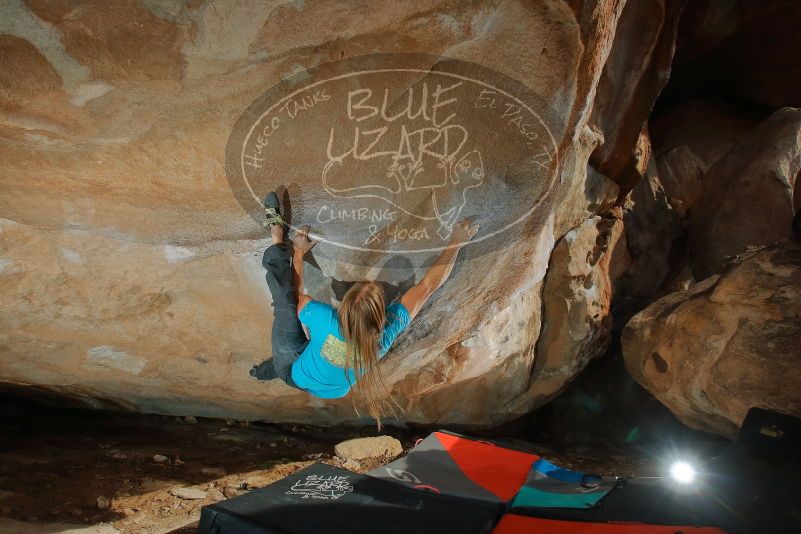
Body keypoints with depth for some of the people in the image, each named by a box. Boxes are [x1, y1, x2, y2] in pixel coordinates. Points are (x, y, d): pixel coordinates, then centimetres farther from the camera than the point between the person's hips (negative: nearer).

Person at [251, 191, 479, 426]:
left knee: (285, 296, -3)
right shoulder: (387, 333, -38)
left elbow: (296, 296, -20)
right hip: (334, 391, 3)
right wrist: (456, 242, -20)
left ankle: (277, 236, 18)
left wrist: (298, 252, -5)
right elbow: (426, 287, -28)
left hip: (295, 375, -3)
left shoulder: (326, 321, -43)